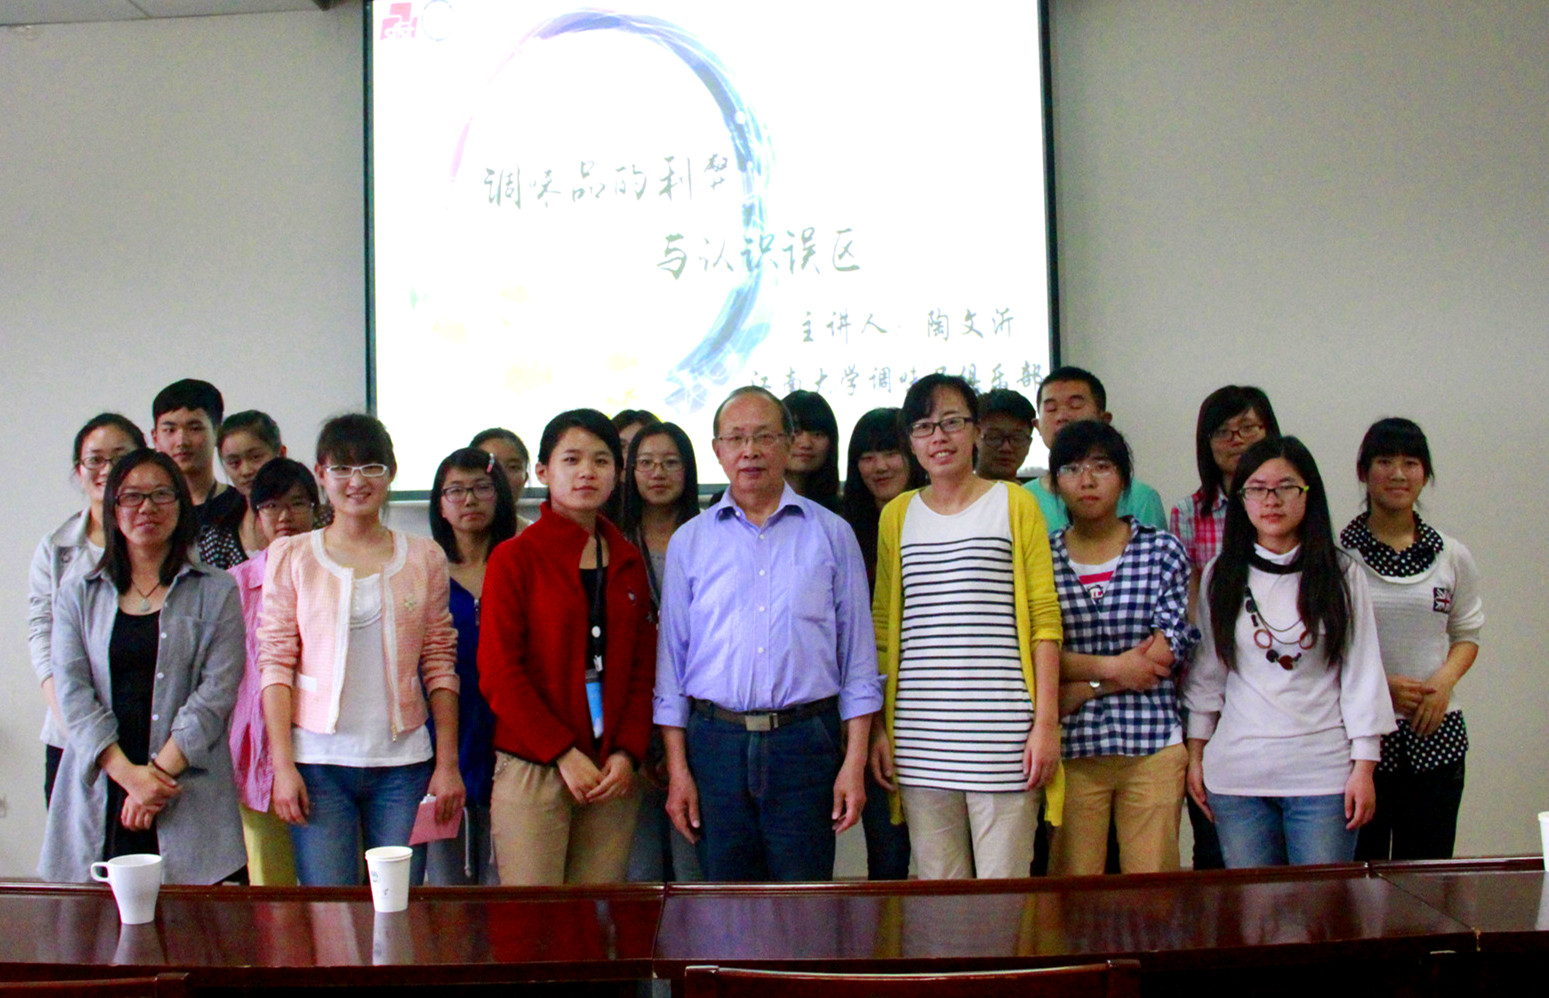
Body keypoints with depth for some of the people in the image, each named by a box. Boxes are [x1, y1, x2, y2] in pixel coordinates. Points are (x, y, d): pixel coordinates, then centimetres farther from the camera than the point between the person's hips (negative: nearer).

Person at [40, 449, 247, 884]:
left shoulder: (216, 593, 7)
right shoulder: (79, 594, 13)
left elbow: (216, 693, -2)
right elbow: (73, 693, 2)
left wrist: (159, 771, -12)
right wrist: (128, 773, -11)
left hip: (190, 801, -2)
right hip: (100, 792, 2)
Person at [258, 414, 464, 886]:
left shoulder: (424, 557, 8)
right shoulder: (291, 556, 4)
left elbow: (440, 665, 8)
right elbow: (275, 665, 2)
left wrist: (447, 763, 3)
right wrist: (283, 766, -6)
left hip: (403, 761, 1)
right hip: (319, 760, -1)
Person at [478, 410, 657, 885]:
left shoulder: (628, 562, 14)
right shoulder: (515, 558, -1)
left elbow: (643, 669, 11)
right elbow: (498, 672, -6)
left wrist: (627, 753, -4)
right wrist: (565, 755, -11)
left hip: (614, 776, 4)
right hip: (533, 771, -4)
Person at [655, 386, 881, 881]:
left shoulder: (831, 534, 7)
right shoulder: (689, 542, 10)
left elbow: (857, 655, 6)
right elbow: (672, 658, 10)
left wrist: (855, 760, -1)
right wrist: (677, 769, 3)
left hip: (806, 743, -1)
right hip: (716, 743, 1)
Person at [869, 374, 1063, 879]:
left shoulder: (1015, 505, 4)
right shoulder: (897, 515, 12)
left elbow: (1044, 619, 0)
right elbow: (883, 627, 14)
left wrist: (1047, 721, -6)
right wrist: (878, 726, 8)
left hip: (1002, 735, -3)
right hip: (919, 736, 3)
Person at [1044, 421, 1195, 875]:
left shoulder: (1162, 549, 7)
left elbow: (1173, 647, -3)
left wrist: (1084, 687, -7)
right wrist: (1112, 667, -11)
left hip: (1152, 747, 0)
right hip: (1072, 748, 0)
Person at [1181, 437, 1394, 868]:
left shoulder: (1342, 576, 2)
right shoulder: (1220, 577, 6)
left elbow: (1362, 675, 2)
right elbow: (1204, 672, 10)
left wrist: (1364, 767, -1)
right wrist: (1196, 754, 8)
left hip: (1323, 773, -1)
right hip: (1237, 773, 1)